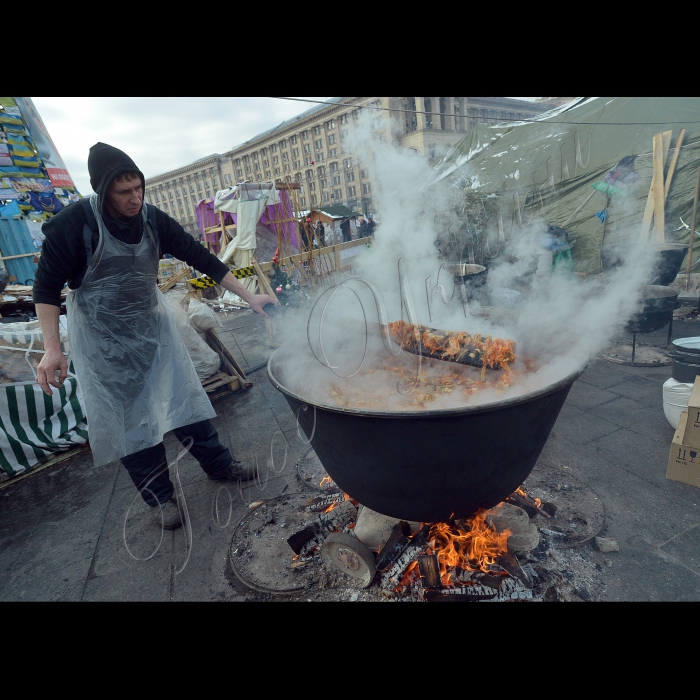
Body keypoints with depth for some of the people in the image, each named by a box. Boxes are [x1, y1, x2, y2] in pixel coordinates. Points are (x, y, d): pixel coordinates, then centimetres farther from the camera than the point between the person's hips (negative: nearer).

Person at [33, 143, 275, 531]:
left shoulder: (152, 219, -7)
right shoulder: (73, 223, -17)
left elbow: (201, 258, -6)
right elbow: (47, 286, -11)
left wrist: (249, 296, -9)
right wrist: (52, 348, -19)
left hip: (152, 322, 4)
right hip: (103, 335, -3)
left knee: (184, 395, 5)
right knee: (128, 416, 2)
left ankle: (218, 464, 21)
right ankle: (159, 497, 18)